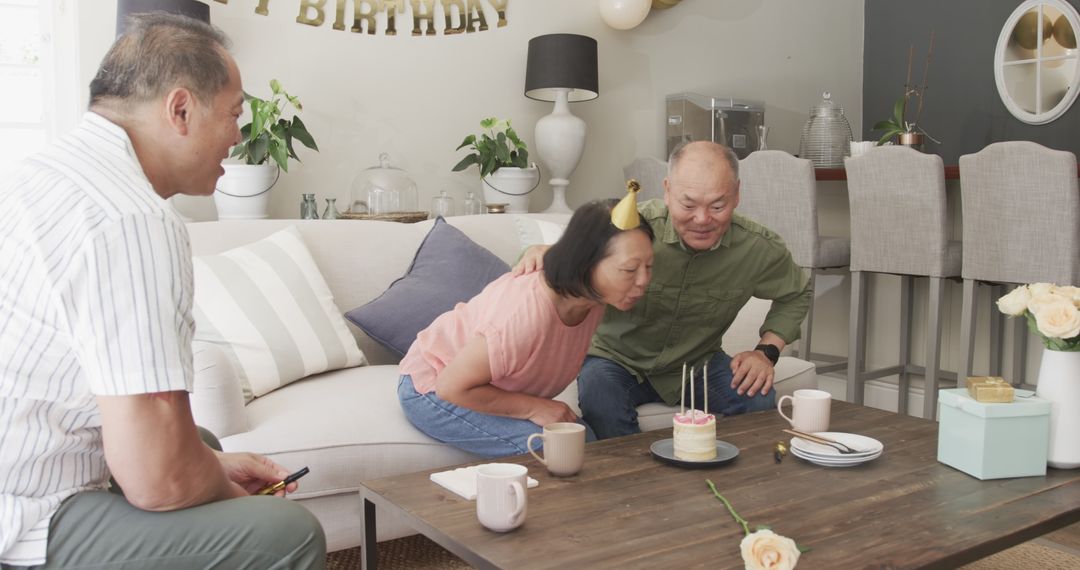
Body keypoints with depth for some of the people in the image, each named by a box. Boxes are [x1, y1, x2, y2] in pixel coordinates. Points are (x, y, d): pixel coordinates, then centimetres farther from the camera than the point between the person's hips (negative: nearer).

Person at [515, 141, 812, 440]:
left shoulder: (759, 247, -14)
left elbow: (797, 294, 7)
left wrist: (767, 351, -8)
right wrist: (542, 252, -42)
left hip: (698, 363, 3)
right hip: (618, 360, -2)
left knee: (758, 398, -22)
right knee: (597, 389, -34)